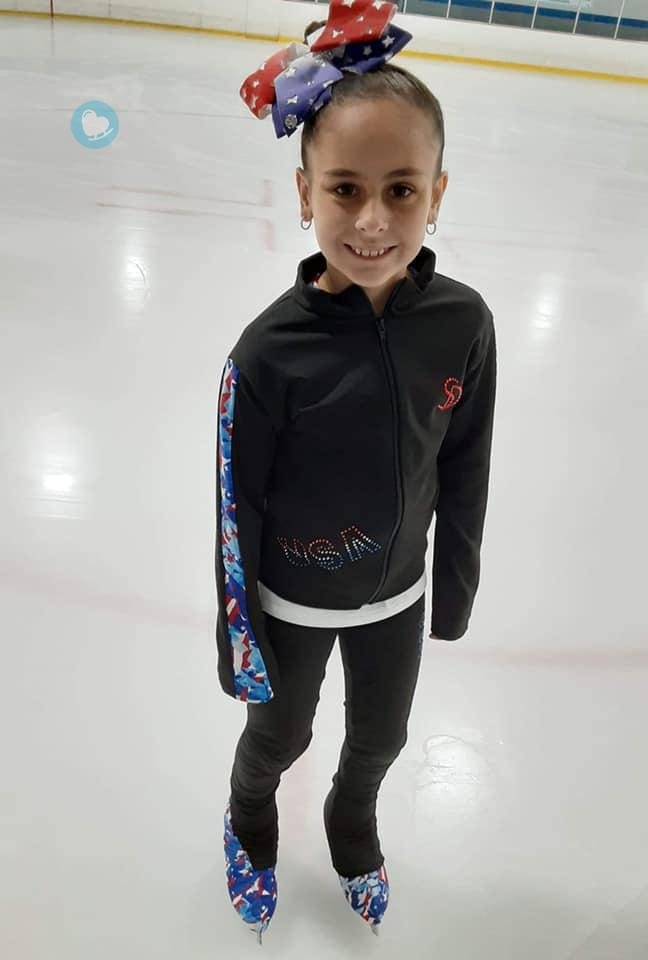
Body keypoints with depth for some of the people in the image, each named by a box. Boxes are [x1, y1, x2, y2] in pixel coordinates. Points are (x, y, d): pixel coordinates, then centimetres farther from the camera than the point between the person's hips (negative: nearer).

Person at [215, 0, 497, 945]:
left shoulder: (464, 323, -18)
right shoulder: (271, 351, -27)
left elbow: (465, 465, -4)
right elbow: (238, 503, -16)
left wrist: (456, 586, 5)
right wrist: (237, 637, -9)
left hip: (397, 593, 3)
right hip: (293, 602, -2)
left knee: (380, 738, 26)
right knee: (281, 736, 24)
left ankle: (352, 822, 61)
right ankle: (251, 816, 59)